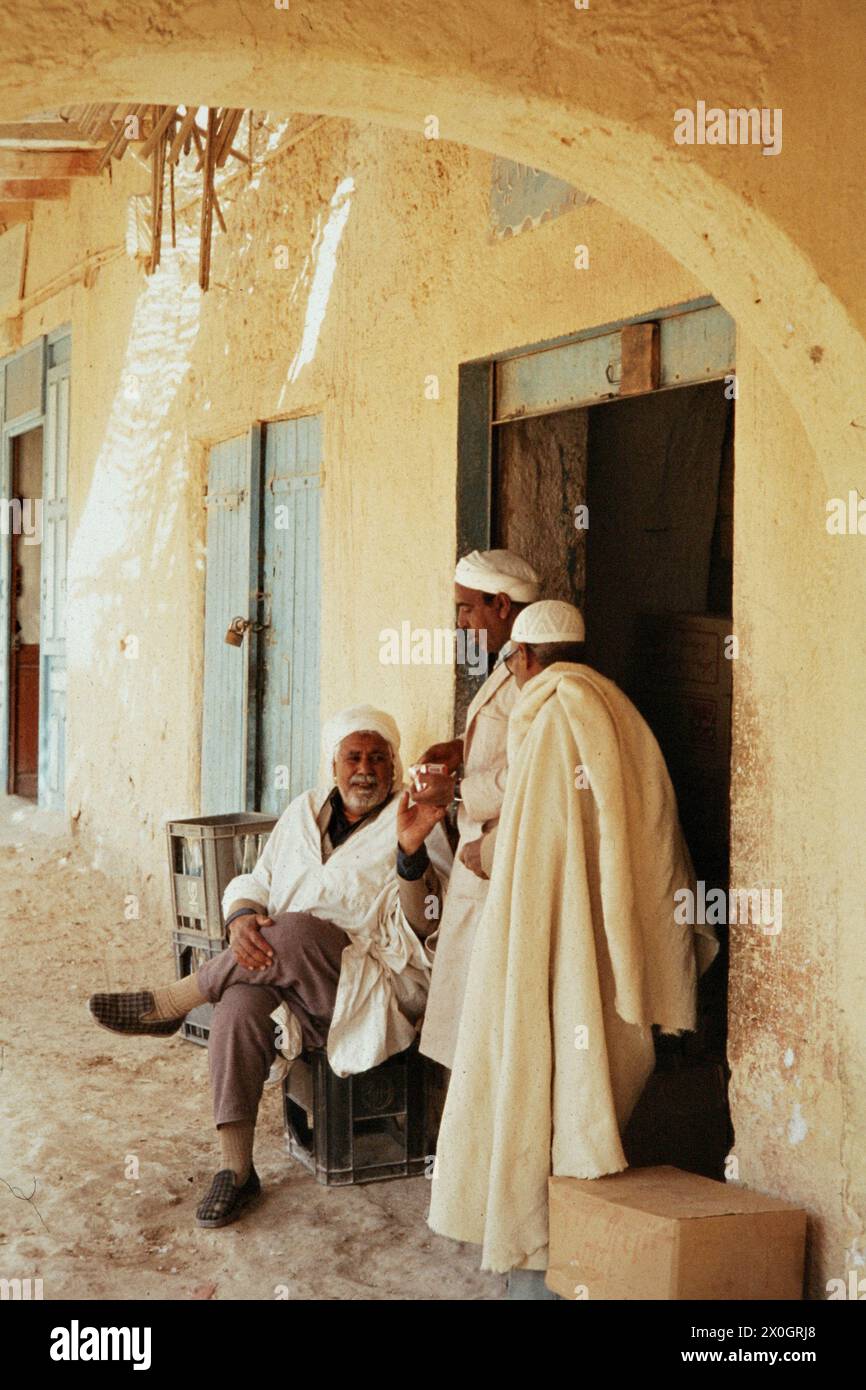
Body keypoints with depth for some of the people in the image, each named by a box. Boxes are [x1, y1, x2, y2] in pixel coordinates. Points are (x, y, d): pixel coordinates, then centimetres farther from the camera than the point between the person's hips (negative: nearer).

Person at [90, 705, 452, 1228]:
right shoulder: (305, 812, 15)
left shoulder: (415, 824, 0)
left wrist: (410, 851, -30)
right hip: (288, 973, 4)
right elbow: (253, 883, 14)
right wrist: (242, 916, -11)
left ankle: (168, 1004, -14)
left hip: (376, 992, -4)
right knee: (240, 1006, -30)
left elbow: (421, 926, -12)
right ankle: (236, 1169, -20)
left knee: (294, 931, -34)